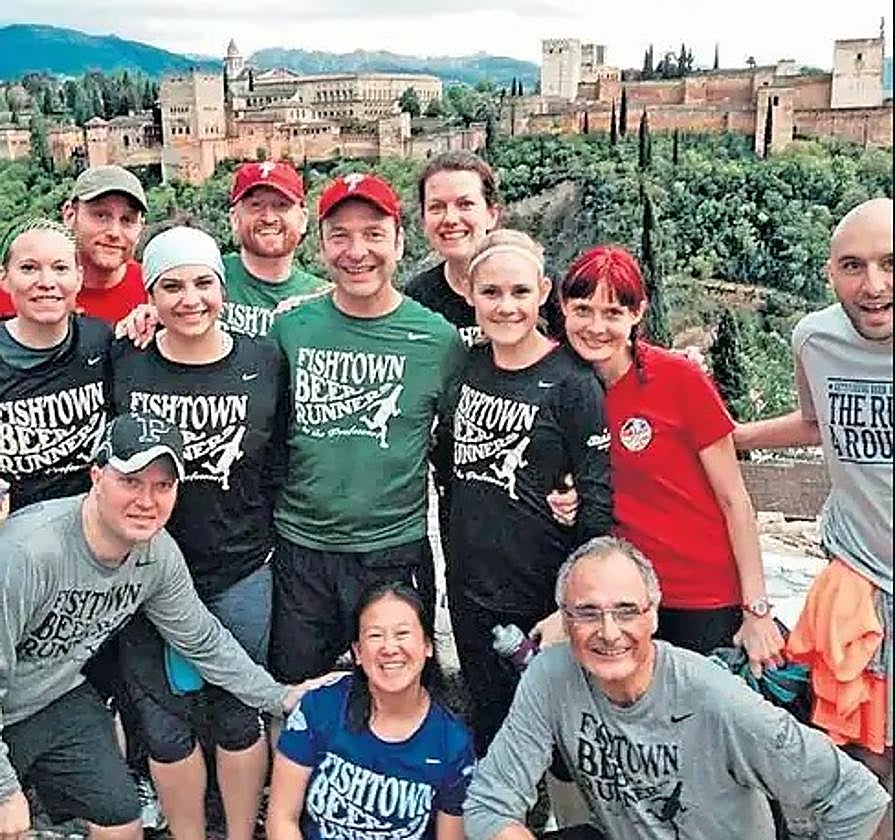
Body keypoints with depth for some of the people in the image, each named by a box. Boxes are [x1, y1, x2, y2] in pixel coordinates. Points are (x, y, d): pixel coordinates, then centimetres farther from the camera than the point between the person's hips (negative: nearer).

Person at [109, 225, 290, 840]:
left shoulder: (265, 361, -4)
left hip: (241, 575, 0)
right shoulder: (122, 362, -4)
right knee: (164, 723, 12)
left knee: (239, 716, 15)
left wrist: (259, 534, 0)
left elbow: (280, 460, 4)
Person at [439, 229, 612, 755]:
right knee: (487, 727, 19)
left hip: (544, 597, -5)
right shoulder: (467, 367, 3)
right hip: (471, 592, 5)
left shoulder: (571, 382, -13)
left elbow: (598, 503, -14)